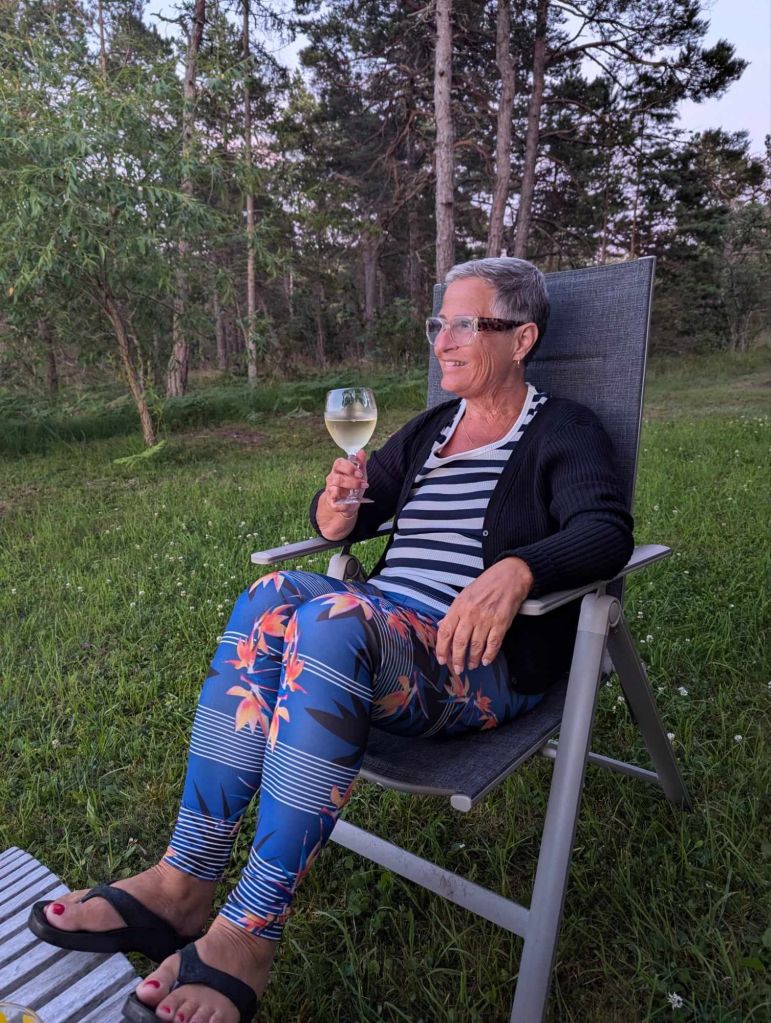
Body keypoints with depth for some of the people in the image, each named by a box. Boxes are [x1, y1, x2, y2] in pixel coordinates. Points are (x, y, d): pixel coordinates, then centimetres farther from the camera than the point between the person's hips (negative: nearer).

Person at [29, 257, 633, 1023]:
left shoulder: (563, 433, 1)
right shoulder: (430, 430, 18)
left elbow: (606, 532, -18)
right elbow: (336, 525, 17)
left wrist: (515, 570, -37)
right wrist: (337, 507, -8)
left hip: (483, 668, -5)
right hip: (381, 643, 6)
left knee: (336, 617, -33)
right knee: (271, 597, -23)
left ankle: (250, 930, -26)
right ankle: (183, 882, -22)